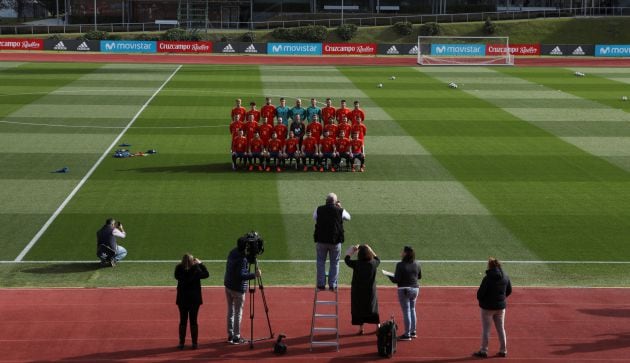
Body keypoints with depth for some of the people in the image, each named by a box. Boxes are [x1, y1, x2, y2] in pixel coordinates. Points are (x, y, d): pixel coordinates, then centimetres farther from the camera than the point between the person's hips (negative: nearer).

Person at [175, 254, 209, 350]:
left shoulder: (179, 269, -12)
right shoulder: (196, 270, -16)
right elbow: (206, 274, -1)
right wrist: (200, 264, 4)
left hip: (182, 299, 1)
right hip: (194, 299, -1)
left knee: (183, 321, 10)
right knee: (193, 321, 7)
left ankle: (181, 343, 11)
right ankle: (194, 343, 9)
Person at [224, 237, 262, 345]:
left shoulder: (233, 252, 1)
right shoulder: (242, 259, -24)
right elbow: (241, 275, -30)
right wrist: (254, 275, -28)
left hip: (228, 285, 8)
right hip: (238, 288, -8)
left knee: (230, 311, 16)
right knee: (238, 313, 2)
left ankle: (230, 335, 23)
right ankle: (236, 337, 8)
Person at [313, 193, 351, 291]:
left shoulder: (319, 210, -6)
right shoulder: (340, 211, -8)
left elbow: (314, 217, 14)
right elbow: (348, 217, 12)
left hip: (321, 240, 1)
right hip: (335, 241, -1)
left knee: (321, 261, 14)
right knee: (334, 262, 13)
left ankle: (321, 284, 13)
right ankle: (332, 284, 12)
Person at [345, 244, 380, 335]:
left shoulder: (356, 264, -17)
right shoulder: (373, 263, -11)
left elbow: (347, 259, 2)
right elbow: (377, 259, 13)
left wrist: (353, 249, 13)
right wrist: (370, 249, 16)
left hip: (358, 291, -2)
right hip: (370, 291, 2)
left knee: (359, 309, 9)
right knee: (373, 308, 16)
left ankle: (361, 327, 7)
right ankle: (378, 326, 23)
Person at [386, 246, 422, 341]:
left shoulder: (400, 265, -16)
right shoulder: (417, 265, 4)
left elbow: (396, 280, -17)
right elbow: (419, 276, 17)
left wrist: (390, 276, 2)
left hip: (404, 290, -6)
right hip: (415, 289, 6)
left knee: (406, 311, -2)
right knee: (412, 310, 19)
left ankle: (407, 334, 1)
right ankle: (413, 332, 25)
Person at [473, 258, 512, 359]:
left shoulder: (487, 278, -20)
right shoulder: (505, 277, -1)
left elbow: (480, 292, -16)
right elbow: (509, 291, 9)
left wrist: (481, 300, 3)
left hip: (488, 307, -5)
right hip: (501, 306, 5)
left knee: (486, 329, 4)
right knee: (501, 329, 15)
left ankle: (484, 351, 9)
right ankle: (503, 350, 20)